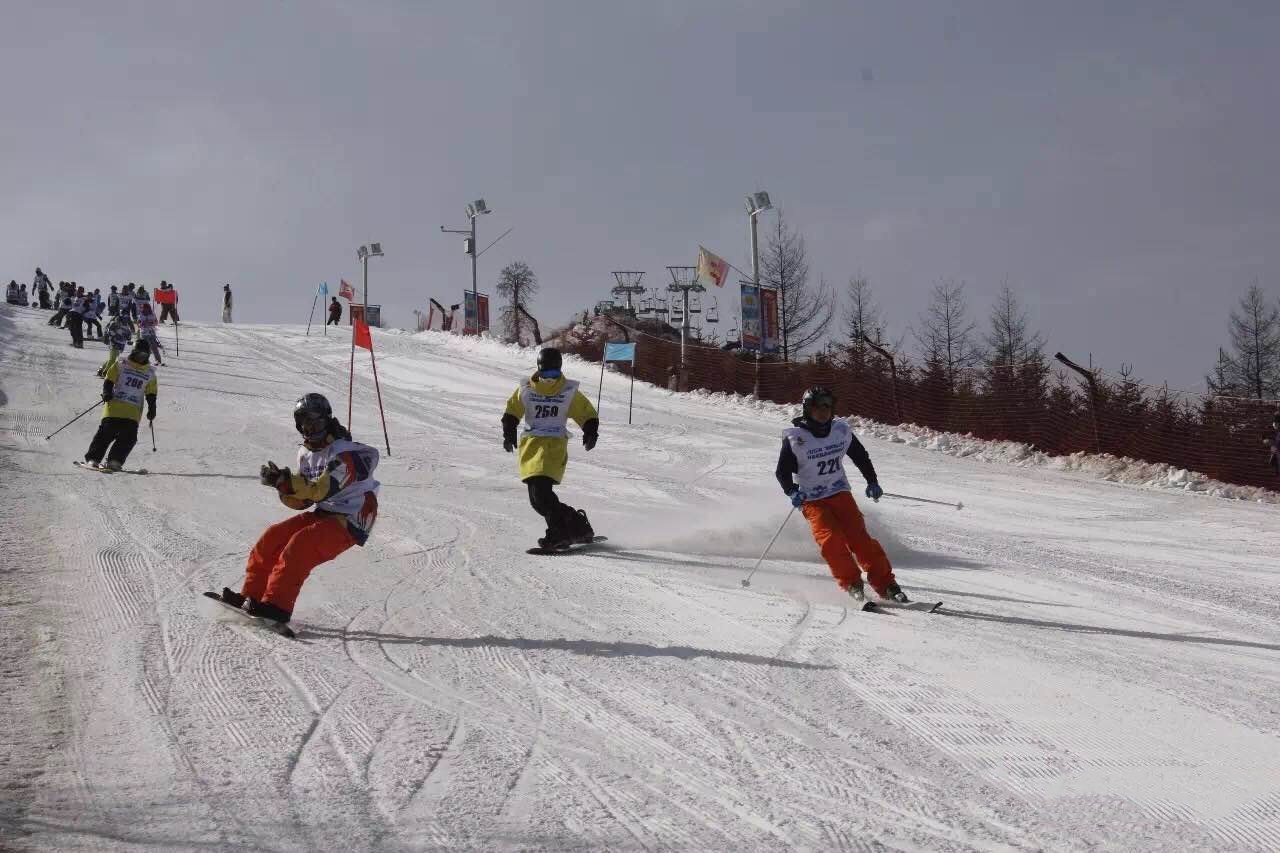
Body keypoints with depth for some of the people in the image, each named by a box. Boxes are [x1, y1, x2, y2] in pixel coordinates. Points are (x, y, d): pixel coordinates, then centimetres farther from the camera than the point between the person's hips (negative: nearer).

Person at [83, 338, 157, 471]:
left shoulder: (150, 373, 16)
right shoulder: (120, 366, 8)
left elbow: (151, 394, 18)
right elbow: (108, 381, 4)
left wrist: (152, 409, 4)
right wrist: (107, 393, -15)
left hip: (133, 412, 3)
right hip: (115, 406, -3)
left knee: (128, 437, -13)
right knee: (107, 432, -11)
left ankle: (114, 461, -11)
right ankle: (92, 458, -5)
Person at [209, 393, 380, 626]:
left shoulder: (345, 454, -16)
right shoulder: (307, 454, 11)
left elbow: (321, 490, -28)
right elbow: (301, 500, 9)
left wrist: (287, 482, -37)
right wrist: (282, 484, -11)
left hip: (348, 523, -9)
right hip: (324, 515, 9)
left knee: (300, 545, -27)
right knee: (272, 537, -3)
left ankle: (277, 606, -28)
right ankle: (251, 595, 1)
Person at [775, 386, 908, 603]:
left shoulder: (842, 431, 1)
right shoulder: (794, 439, -9)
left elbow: (861, 457, 16)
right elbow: (783, 472, -3)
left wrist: (872, 482, 9)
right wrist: (792, 492, -19)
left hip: (840, 494, 2)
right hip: (812, 501, -2)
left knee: (859, 537, -13)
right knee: (831, 539, -23)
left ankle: (887, 585, -13)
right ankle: (852, 584, -12)